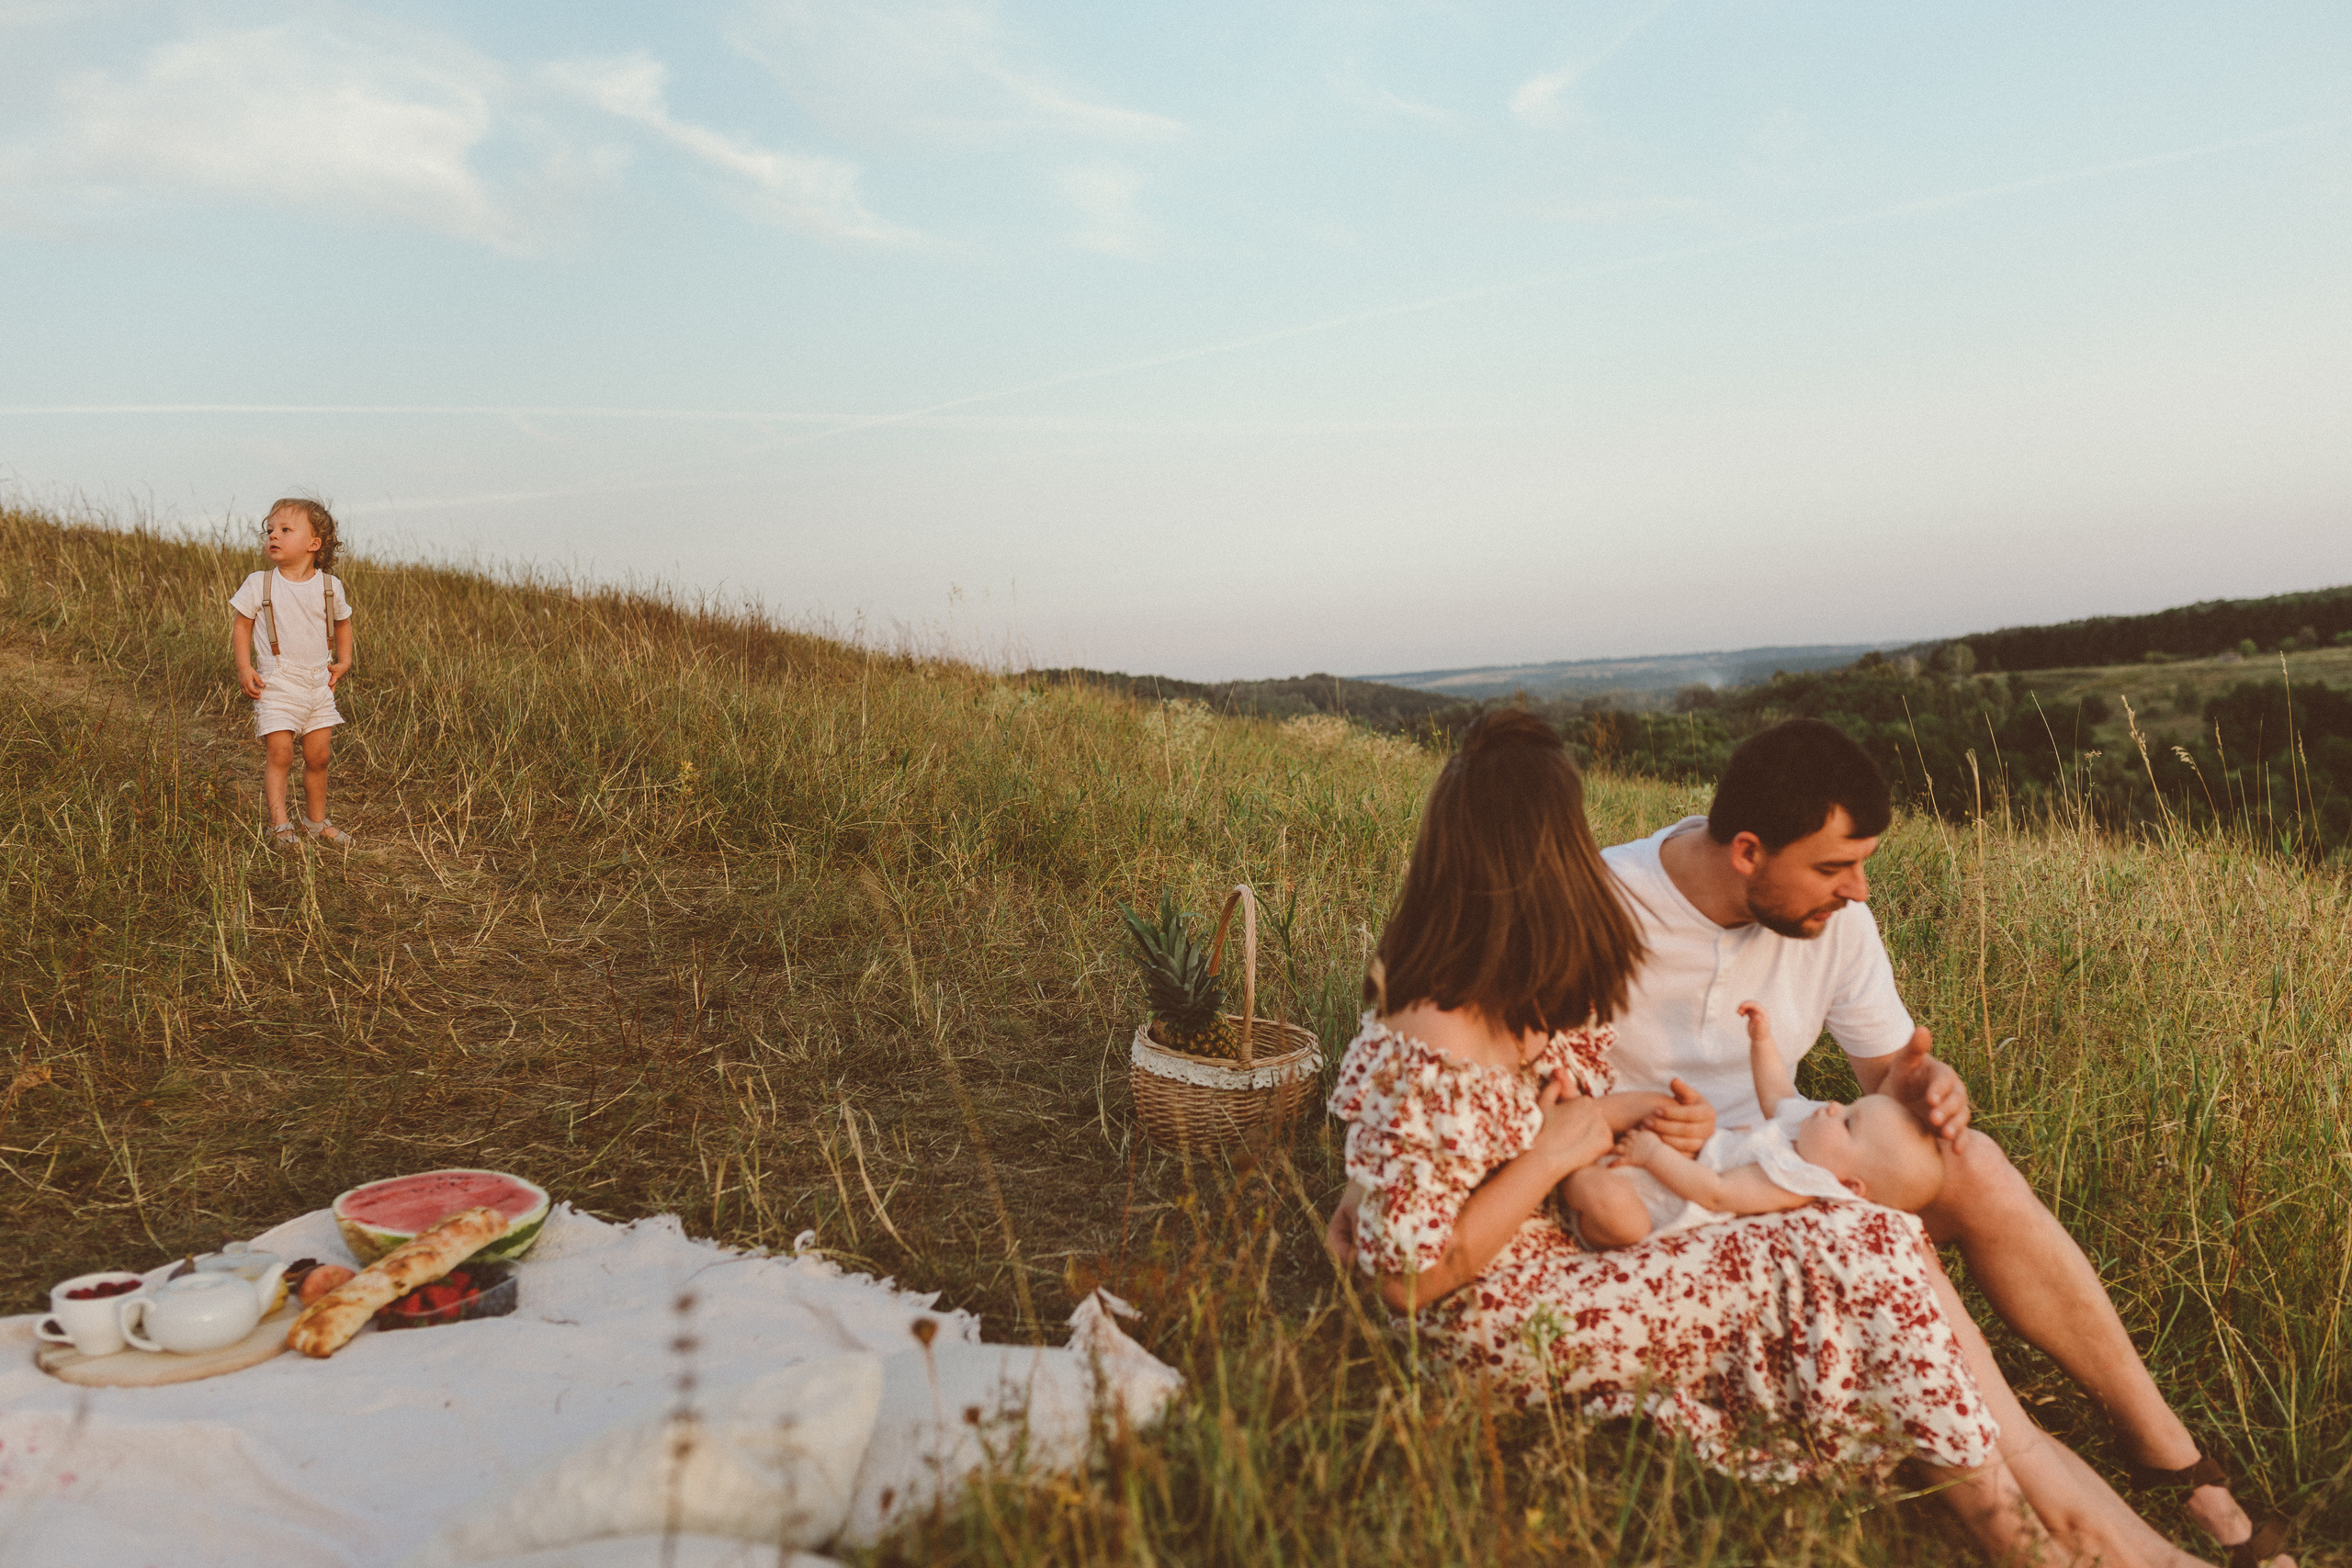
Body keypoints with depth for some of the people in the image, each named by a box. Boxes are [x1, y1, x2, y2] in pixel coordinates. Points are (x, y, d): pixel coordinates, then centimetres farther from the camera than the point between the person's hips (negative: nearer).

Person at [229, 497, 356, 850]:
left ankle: (316, 821, 21)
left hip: (319, 683, 3)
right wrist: (244, 668, -8)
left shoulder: (330, 587, 2)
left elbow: (342, 622, 19)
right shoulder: (258, 585, -4)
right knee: (279, 754, -10)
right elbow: (241, 625, 2)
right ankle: (278, 824, -5)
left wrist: (343, 661, 9)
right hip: (277, 683, -3)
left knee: (317, 756, 8)